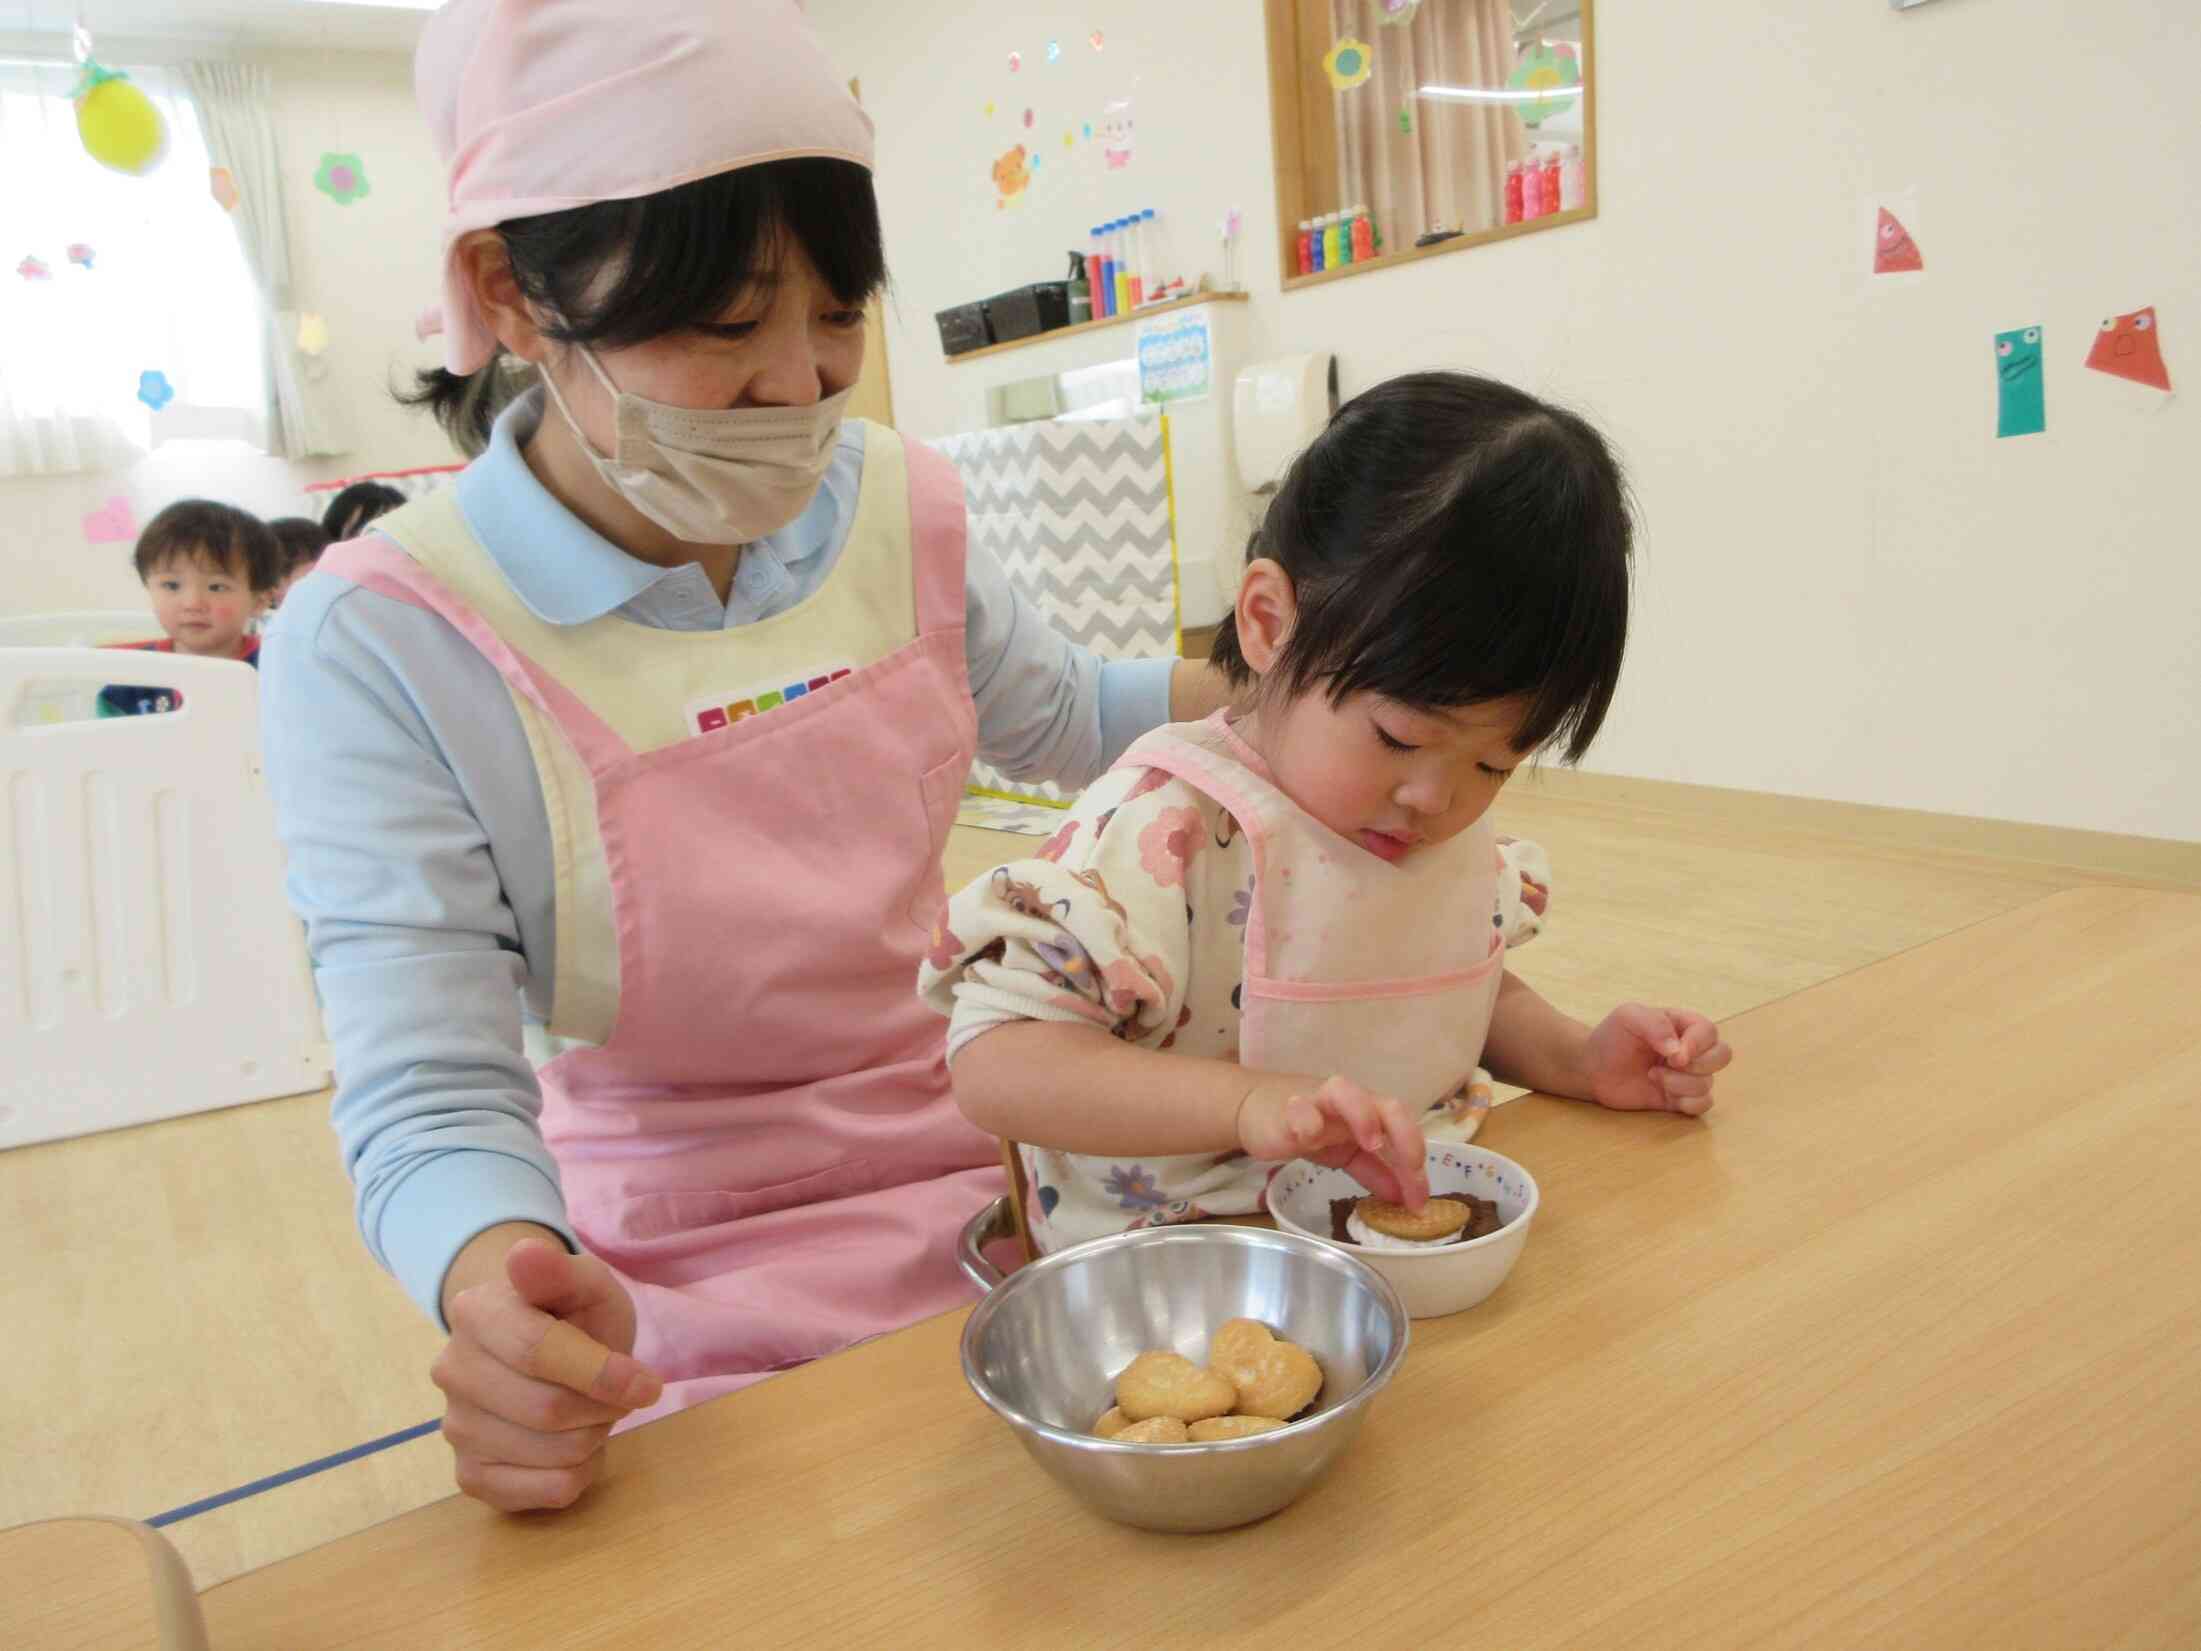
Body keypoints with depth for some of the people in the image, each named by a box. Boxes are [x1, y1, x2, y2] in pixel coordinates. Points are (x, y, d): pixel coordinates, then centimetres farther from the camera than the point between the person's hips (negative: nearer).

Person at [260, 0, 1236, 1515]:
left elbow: (1059, 719, 15)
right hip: (687, 1323, -3)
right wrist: (501, 1283, -38)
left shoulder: (899, 506, -4)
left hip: (983, 1204, 4)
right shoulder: (381, 642, -16)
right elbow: (428, 1087, -17)